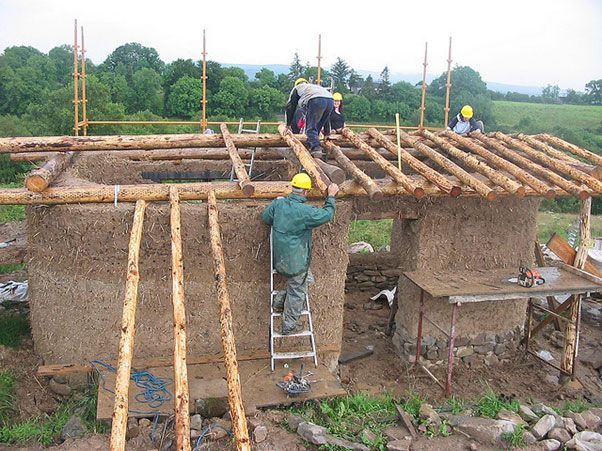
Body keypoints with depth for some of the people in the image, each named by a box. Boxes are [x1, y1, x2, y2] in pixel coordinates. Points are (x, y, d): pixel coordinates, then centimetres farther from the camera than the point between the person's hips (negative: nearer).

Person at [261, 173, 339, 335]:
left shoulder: (278, 203, -6)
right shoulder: (305, 211, -24)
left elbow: (265, 217, 11)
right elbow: (327, 215, -11)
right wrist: (331, 197, 3)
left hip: (280, 259, 7)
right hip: (296, 262, -7)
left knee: (307, 279, 27)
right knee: (296, 293, 12)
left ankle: (279, 301, 27)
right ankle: (289, 327, 25)